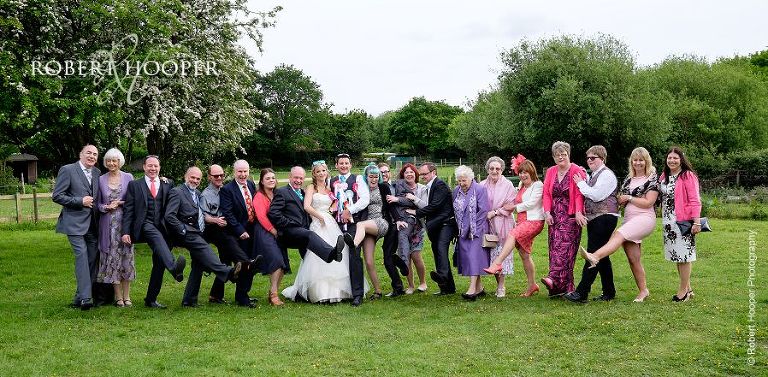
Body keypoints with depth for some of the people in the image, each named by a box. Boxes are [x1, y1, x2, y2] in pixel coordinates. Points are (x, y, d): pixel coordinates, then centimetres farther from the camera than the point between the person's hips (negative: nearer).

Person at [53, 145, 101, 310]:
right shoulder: (67, 170, -3)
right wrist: (80, 201, -13)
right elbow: (57, 196, -7)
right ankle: (85, 297, -17)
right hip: (75, 222, -6)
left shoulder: (97, 173, 14)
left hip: (92, 223, 6)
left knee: (93, 258, 4)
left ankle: (79, 297, 14)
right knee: (82, 255, -16)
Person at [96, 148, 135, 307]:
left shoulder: (128, 177, 4)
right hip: (108, 224, 1)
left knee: (126, 257, 2)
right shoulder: (101, 180, 7)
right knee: (112, 258, 0)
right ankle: (118, 297, 7)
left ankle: (127, 296, 10)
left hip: (125, 222, -1)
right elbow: (98, 203, 10)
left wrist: (120, 203, -11)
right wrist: (105, 207, -9)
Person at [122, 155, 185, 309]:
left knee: (159, 265, 3)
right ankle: (174, 267, -60)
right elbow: (128, 210, 4)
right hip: (145, 226, -4)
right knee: (157, 236, -37)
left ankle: (151, 300, 15)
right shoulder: (135, 185, 12)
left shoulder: (168, 184, 17)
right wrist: (126, 232, -3)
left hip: (163, 228, 4)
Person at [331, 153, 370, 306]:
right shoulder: (332, 182, 17)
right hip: (338, 223, 4)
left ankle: (357, 294, -7)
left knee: (354, 257, -11)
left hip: (354, 223, -4)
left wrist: (349, 211, -11)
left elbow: (365, 199, -6)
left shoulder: (357, 179, 5)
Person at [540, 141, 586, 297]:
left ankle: (554, 279, -26)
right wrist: (547, 212, -3)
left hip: (571, 216, -6)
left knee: (564, 246, -15)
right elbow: (546, 194, 9)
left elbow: (579, 194, -12)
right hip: (555, 216, 6)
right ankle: (562, 288, 5)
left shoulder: (577, 171, -4)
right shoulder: (550, 172, 14)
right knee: (554, 248, 1)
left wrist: (578, 213, -22)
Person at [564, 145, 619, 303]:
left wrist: (581, 183, -8)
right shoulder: (593, 175, 20)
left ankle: (581, 292, -16)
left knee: (593, 254, -12)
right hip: (593, 219, 10)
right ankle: (609, 292, 17)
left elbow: (596, 195, -18)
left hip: (605, 218, -10)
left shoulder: (607, 174, -8)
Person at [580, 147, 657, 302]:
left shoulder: (652, 178, 1)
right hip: (628, 219, 7)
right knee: (633, 258, 3)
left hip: (645, 218, -7)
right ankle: (643, 290, 12)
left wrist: (629, 198, -5)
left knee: (619, 234, -32)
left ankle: (594, 257, -52)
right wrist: (621, 200, 1)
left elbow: (648, 202, -8)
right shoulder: (628, 179, 19)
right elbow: (621, 200, 23)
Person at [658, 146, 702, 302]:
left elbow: (695, 201, -12)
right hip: (668, 222, 7)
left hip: (683, 222, -7)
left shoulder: (687, 176, -8)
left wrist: (697, 222, -17)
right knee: (676, 255, 12)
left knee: (683, 256, -1)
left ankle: (683, 290, 8)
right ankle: (688, 288, 23)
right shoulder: (664, 177, 14)